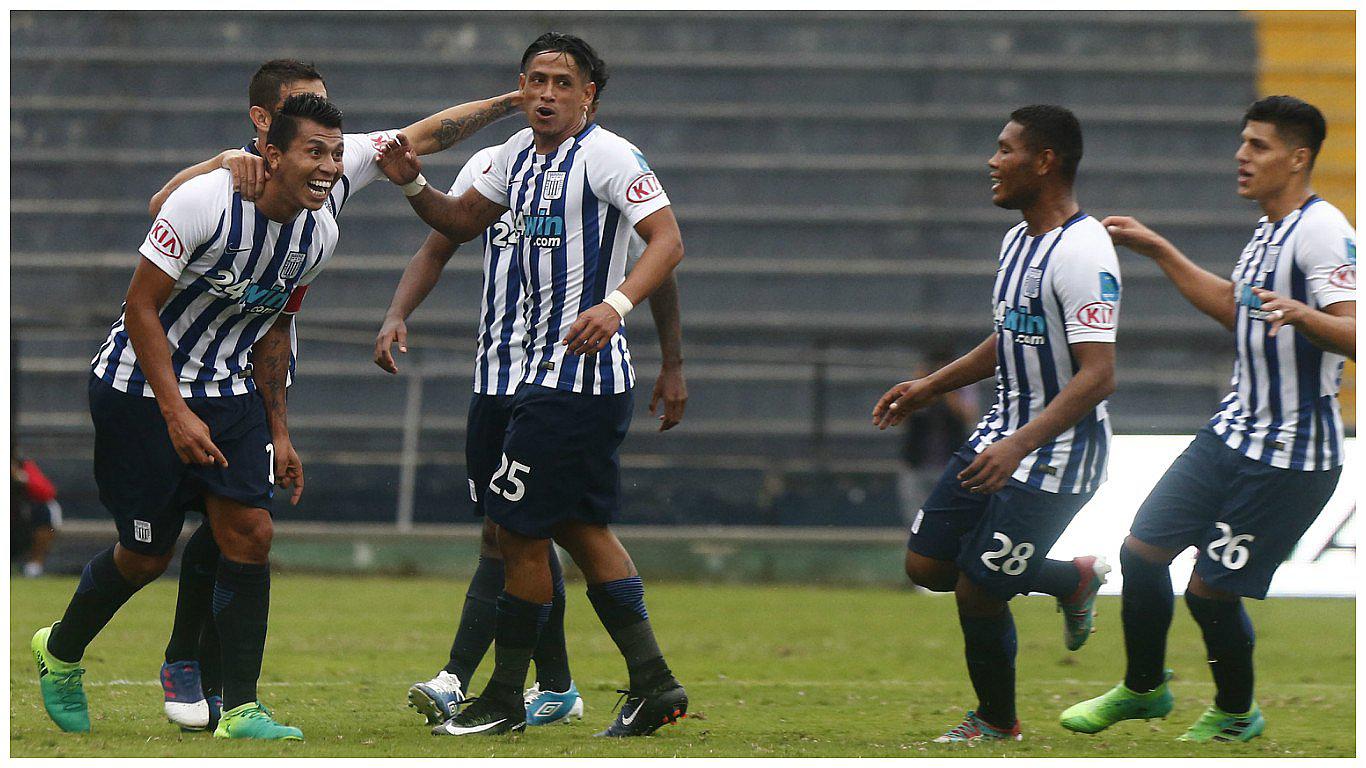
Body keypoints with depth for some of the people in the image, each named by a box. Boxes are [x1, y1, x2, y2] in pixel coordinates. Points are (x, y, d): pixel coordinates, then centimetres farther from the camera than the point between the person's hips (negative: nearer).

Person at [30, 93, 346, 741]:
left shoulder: (319, 234, -3)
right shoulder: (205, 202, -25)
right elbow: (141, 307, -19)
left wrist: (278, 434, 11)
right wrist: (175, 414, -24)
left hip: (228, 390, 6)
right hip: (140, 388, -6)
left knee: (249, 533, -9)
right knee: (148, 554, 3)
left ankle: (240, 710, -5)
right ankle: (60, 651, 32)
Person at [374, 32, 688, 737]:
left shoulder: (606, 155, -13)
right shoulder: (518, 154, 13)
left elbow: (667, 240, -20)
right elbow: (461, 223, 26)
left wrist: (615, 304, -35)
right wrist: (412, 184, 6)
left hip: (577, 372, -10)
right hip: (548, 371, 10)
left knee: (520, 530, -3)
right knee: (581, 528, 12)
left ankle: (504, 700, 7)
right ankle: (653, 684, 13)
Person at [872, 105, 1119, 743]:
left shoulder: (1082, 252, -21)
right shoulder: (1018, 240, 10)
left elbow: (1098, 375, -27)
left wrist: (1021, 445, -35)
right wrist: (932, 387, 21)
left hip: (1057, 455, -9)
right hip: (1003, 434, 9)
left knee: (977, 593, -5)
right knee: (927, 565, 7)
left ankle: (997, 720, 21)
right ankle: (1075, 581, 25)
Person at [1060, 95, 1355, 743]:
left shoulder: (1322, 230, -18)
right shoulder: (1271, 228, 13)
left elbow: (1353, 335, -27)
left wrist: (1301, 314, -46)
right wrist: (1159, 252, 30)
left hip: (1288, 457, -9)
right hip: (1233, 432, 9)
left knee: (1210, 590, -5)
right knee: (1142, 550, 10)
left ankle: (1235, 715, 20)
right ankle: (1143, 689, 31)